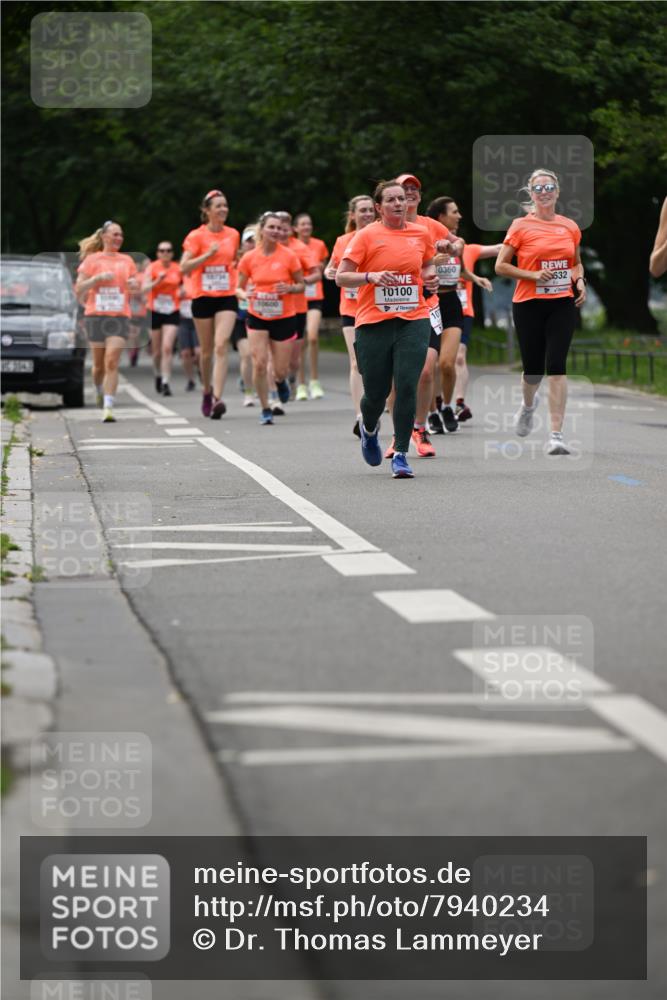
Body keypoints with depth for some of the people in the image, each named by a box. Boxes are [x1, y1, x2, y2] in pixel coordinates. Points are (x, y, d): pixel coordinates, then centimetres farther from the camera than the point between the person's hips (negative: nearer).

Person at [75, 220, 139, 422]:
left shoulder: (127, 261, 12)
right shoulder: (92, 260, 6)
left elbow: (136, 288, 19)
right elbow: (79, 289, 1)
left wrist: (134, 285, -5)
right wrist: (98, 278, -13)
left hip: (120, 317, 0)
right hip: (96, 315, 0)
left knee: (112, 362, -14)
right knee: (99, 364, 6)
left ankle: (108, 407, -19)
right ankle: (99, 392, 36)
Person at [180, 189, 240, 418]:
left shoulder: (233, 235, 7)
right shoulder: (196, 236, -4)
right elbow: (184, 267, -12)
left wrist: (236, 268, 7)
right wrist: (208, 255, -19)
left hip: (227, 297, 1)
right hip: (203, 297, -1)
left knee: (221, 346, -16)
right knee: (206, 350, 8)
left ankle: (217, 399, -22)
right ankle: (207, 391, 32)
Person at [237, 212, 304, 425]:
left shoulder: (289, 256, -6)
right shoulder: (249, 258, -3)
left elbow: (301, 285, 3)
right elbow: (239, 287, 7)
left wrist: (289, 288, -18)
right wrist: (246, 294, -15)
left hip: (284, 318, 0)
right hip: (257, 318, 0)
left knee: (281, 370, 2)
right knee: (259, 364, -12)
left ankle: (281, 382, 40)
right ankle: (265, 409, 3)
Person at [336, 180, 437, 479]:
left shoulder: (421, 234, 8)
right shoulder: (367, 235, -3)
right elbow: (341, 277, -5)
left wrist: (429, 275, 6)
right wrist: (371, 276, -21)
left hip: (413, 321, 2)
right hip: (373, 322, -2)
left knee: (407, 386, -12)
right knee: (376, 392, 4)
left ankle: (400, 455, -5)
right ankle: (369, 429, 40)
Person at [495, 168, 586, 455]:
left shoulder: (570, 227, 8)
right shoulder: (521, 226, -2)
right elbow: (501, 266, -1)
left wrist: (580, 281, 3)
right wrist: (533, 275, -14)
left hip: (563, 304, 1)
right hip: (529, 304, -1)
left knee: (556, 365, -11)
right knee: (533, 368, 5)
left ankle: (556, 434, -13)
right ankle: (528, 404, 43)